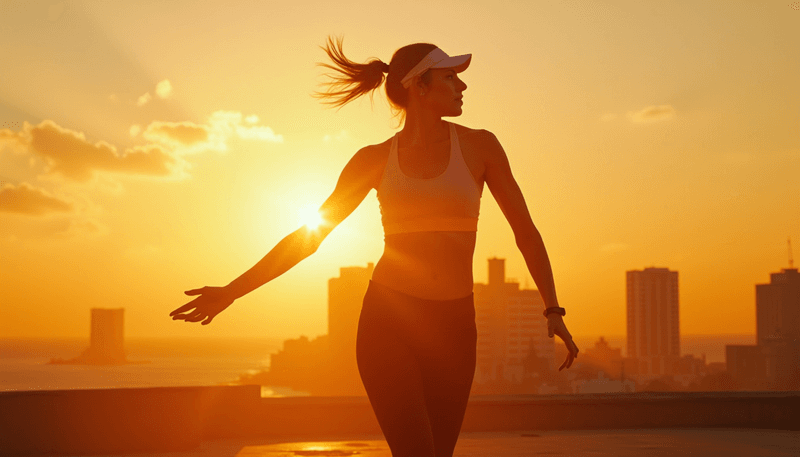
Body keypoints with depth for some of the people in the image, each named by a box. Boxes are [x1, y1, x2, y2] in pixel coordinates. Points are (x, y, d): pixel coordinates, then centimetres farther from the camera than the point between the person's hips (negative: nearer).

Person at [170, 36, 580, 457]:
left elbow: (525, 231, 4)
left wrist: (553, 309, -8)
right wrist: (232, 291, 4)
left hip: (452, 327, 2)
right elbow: (308, 236, 6)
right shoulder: (374, 160, 2)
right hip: (387, 322, -1)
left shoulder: (479, 146, 2)